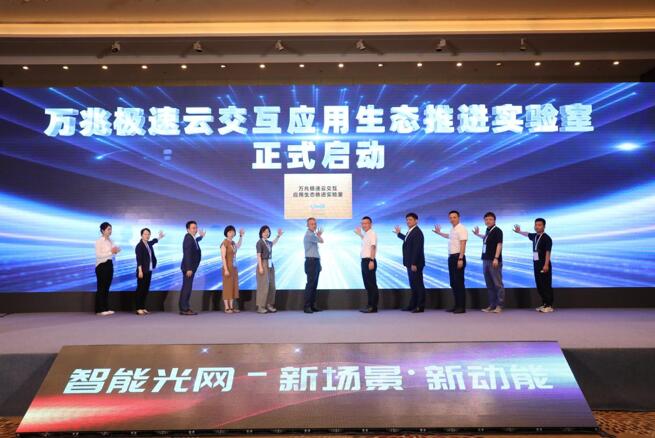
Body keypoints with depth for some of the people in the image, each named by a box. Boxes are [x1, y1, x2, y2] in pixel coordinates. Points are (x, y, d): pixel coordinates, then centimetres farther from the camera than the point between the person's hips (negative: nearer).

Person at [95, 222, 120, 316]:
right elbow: (98, 255, -19)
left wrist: (116, 251, -5)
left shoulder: (110, 240, 10)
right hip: (102, 265, -7)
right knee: (101, 288, -2)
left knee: (107, 287, 10)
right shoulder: (99, 241, -11)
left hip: (109, 264, 7)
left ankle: (106, 308, 15)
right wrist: (111, 252, -25)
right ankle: (99, 310, 4)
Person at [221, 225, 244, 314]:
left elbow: (238, 246, 35)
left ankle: (232, 307, 13)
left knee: (233, 287, 8)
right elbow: (223, 257, -16)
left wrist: (241, 236, 29)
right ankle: (227, 308, 0)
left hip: (234, 268, 8)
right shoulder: (224, 243, -11)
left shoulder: (233, 242, 11)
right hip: (228, 268, -8)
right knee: (227, 287, -4)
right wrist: (226, 269, -21)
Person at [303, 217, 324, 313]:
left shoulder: (312, 235, 20)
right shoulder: (309, 235, -11)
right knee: (310, 284, -11)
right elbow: (321, 241, -12)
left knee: (314, 285, 9)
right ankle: (307, 306, -10)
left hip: (316, 262, 10)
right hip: (311, 261, -10)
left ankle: (312, 305, 12)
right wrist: (319, 234, 8)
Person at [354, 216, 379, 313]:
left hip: (369, 261, -10)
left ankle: (373, 307, -3)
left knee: (372, 284, -6)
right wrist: (360, 234, 37)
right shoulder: (366, 234, 18)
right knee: (367, 284, 12)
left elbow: (373, 247, -20)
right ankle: (370, 305, 18)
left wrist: (371, 261, -28)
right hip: (364, 261, 10)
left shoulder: (372, 233, -10)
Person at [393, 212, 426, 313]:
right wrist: (399, 234, 40)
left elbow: (416, 249, -22)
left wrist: (414, 264, -25)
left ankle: (420, 306, 4)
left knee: (418, 284, -2)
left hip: (415, 263, -10)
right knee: (413, 285, 14)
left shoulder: (417, 232, -16)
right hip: (411, 263, 10)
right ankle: (413, 305, 22)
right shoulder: (410, 232, 13)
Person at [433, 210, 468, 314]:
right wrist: (439, 233, 46)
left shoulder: (461, 229, -12)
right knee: (453, 283, 11)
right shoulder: (452, 229, 15)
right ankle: (457, 305, 18)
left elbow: (463, 244, -19)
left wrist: (460, 259, -26)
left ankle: (462, 307, -2)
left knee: (459, 282, -7)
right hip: (451, 257, 9)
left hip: (458, 257, -9)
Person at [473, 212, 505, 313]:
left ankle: (499, 305, -1)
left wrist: (496, 258, -22)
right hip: (486, 260, 9)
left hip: (494, 261, -8)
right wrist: (478, 234, 36)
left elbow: (499, 244, -15)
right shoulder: (488, 230, 15)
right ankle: (492, 305, 19)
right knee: (489, 284, 12)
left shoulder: (497, 230, -7)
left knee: (498, 284, -4)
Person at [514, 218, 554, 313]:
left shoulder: (546, 238, -12)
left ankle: (549, 305, -2)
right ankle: (544, 304, 18)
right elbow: (527, 234, 35)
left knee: (546, 285, -6)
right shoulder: (535, 236, 11)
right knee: (539, 285, 10)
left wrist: (546, 265, -23)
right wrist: (519, 232, 31)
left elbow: (548, 252, -18)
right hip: (536, 264, 8)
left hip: (544, 265, -8)